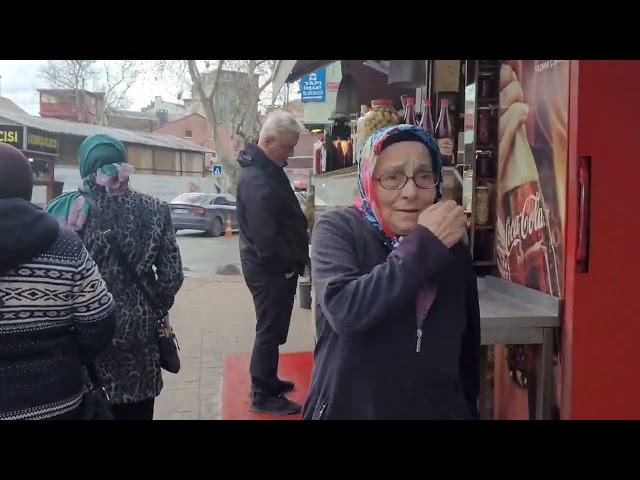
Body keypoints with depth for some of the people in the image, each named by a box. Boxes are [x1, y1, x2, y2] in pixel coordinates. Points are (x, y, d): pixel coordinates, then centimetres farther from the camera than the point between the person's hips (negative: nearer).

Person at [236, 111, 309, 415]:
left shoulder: (268, 169, 10)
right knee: (270, 331, 1)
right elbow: (265, 237, -28)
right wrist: (291, 263, -16)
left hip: (276, 265, 10)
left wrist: (295, 258, 10)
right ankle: (262, 395, 14)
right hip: (270, 268, -10)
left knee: (271, 329, 20)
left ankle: (266, 381, 35)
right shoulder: (256, 179, -24)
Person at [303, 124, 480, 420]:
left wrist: (468, 408, 11)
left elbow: (468, 348, 8)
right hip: (350, 409, -3)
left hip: (439, 410, 4)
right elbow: (344, 310, -31)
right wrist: (424, 244, -27)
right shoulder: (338, 230, -12)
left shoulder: (452, 249, 0)